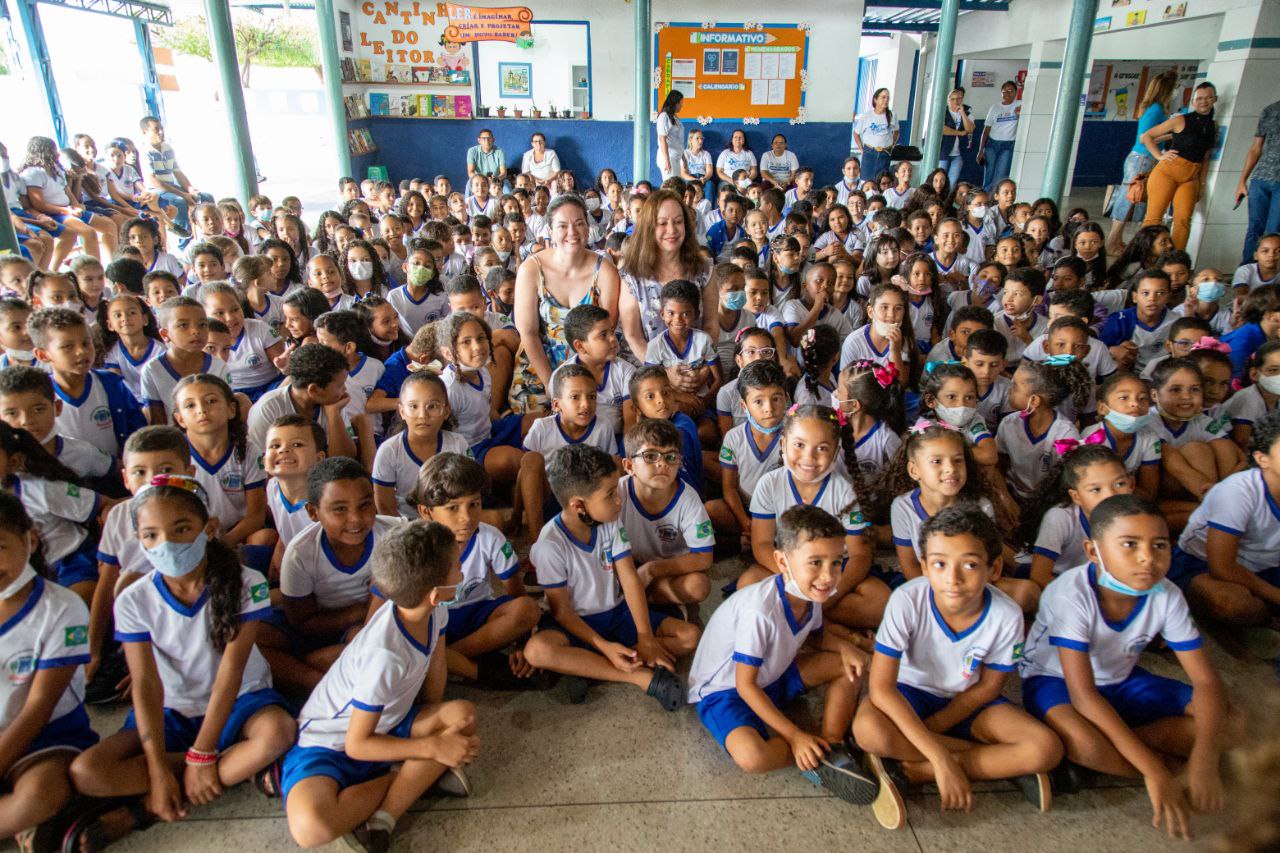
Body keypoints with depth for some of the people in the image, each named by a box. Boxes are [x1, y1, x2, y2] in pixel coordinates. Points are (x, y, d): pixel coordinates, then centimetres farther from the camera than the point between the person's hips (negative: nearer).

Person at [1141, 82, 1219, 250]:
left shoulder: (1213, 127, 14)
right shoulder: (1181, 120, -1)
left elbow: (1205, 158, 18)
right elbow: (1146, 137, 1)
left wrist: (1202, 184, 11)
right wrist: (1160, 156, -5)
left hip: (1191, 178, 4)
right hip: (1168, 171, -4)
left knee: (1183, 220, -7)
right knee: (1154, 217, -9)